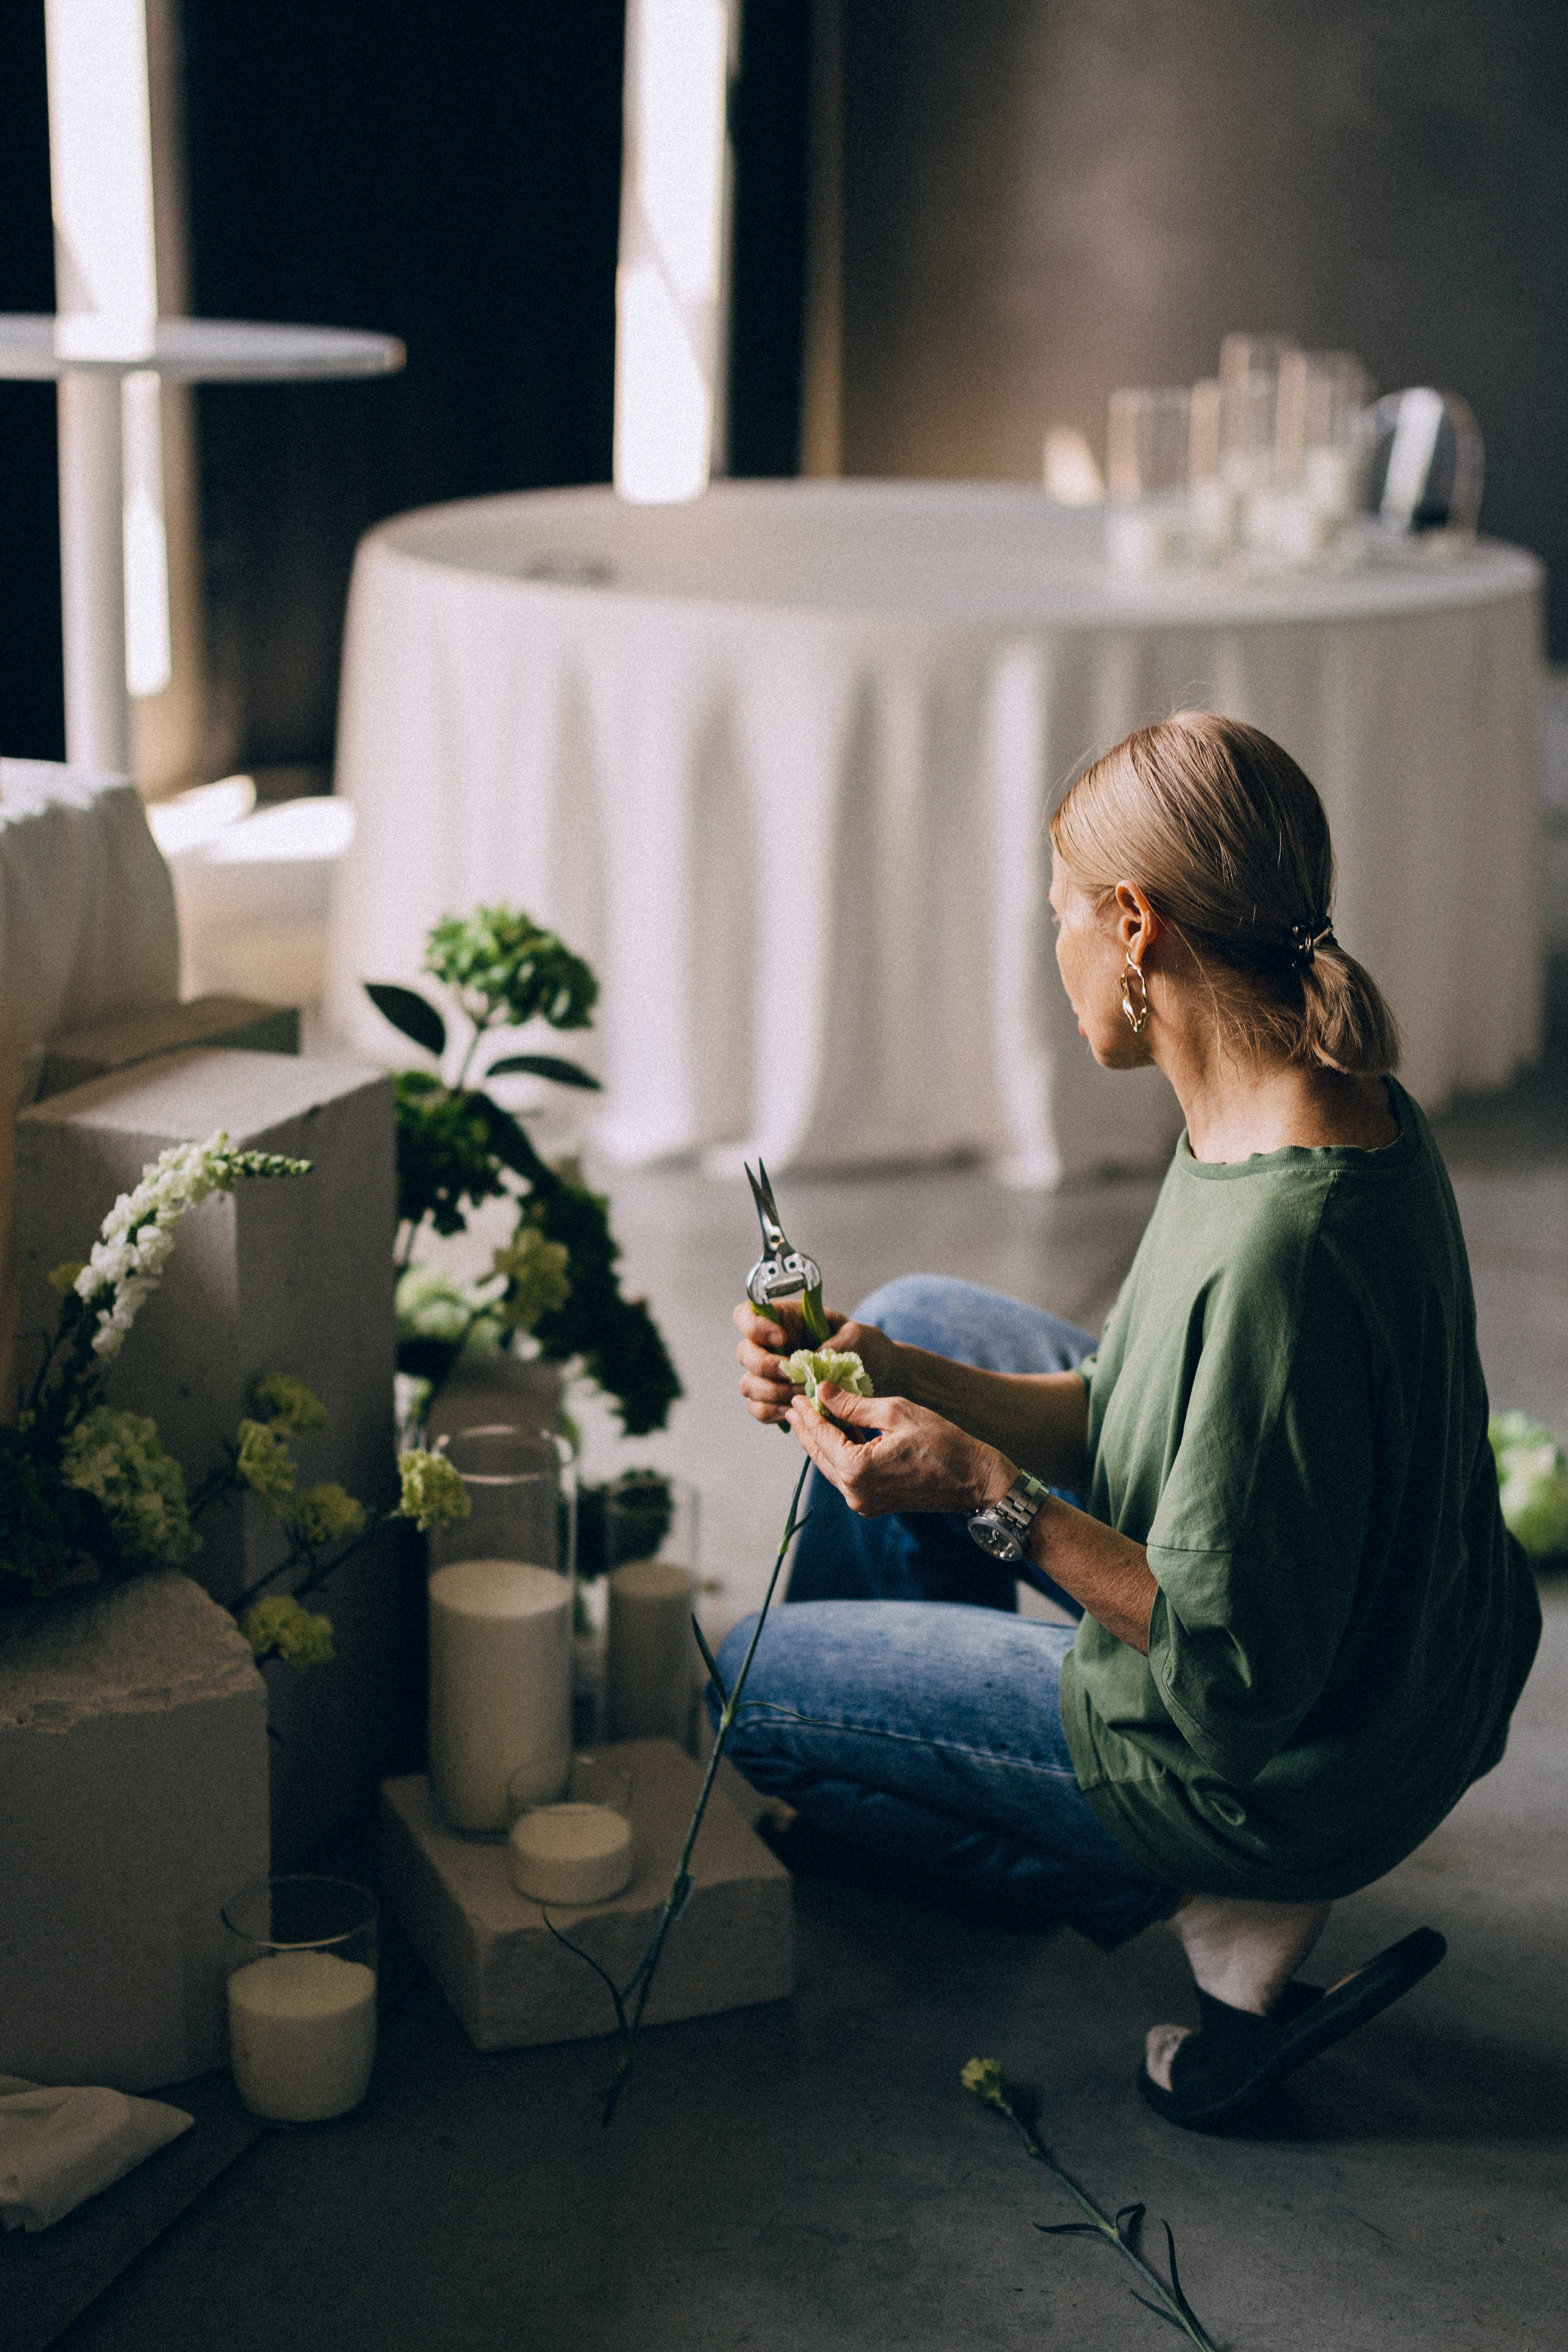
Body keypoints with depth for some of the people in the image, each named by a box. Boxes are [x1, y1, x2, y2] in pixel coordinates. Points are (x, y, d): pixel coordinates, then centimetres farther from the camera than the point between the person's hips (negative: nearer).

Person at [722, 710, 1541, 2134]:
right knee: (915, 1323, 19)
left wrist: (997, 1500, -24)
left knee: (746, 1693, 9)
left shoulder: (1281, 1247, -36)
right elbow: (1122, 1412, 3)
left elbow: (1234, 1681, -29)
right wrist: (896, 1380, -8)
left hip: (1289, 1775, -9)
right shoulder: (1338, 1104, -6)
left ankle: (1209, 1904, 5)